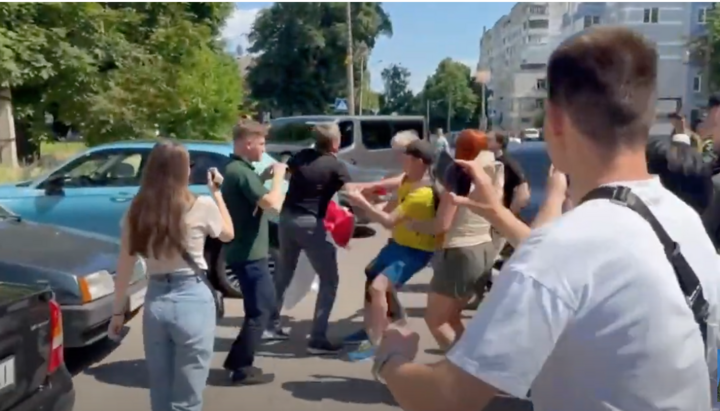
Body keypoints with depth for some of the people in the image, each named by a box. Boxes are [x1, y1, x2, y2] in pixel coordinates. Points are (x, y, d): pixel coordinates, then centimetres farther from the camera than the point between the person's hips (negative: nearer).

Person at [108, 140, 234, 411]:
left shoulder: (137, 211, 1)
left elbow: (125, 266, 4)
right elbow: (228, 234, 10)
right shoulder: (201, 206, -9)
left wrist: (118, 311, 13)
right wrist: (216, 192, 18)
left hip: (155, 301, 4)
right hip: (193, 301, -4)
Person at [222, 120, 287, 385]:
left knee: (263, 305, 19)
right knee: (260, 310, 0)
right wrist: (278, 176, -13)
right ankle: (243, 369, 9)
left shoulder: (235, 168, 11)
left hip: (244, 251, 10)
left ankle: (237, 360, 27)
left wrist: (264, 177, 8)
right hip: (249, 254, -10)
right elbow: (271, 203, -28)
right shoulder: (241, 172, -21)